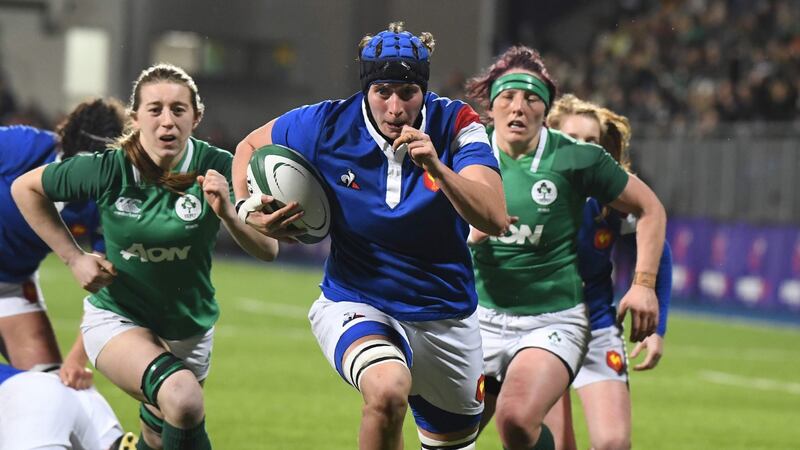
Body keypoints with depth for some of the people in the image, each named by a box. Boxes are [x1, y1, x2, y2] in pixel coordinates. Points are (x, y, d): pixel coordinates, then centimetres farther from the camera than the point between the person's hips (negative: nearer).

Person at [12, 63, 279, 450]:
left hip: (191, 327, 3)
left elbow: (268, 250, -19)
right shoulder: (109, 170, -20)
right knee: (183, 401, -31)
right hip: (117, 317, -3)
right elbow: (25, 188, -4)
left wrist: (227, 214, -38)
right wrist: (73, 257, -9)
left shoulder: (216, 169, -17)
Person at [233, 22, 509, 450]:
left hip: (445, 318, 2)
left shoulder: (455, 125, -14)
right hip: (355, 305, -2)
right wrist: (247, 208, -11)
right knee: (387, 390, -35)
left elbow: (494, 220, -27)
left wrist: (437, 168, -41)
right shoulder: (326, 126, -13)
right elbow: (249, 146, 7)